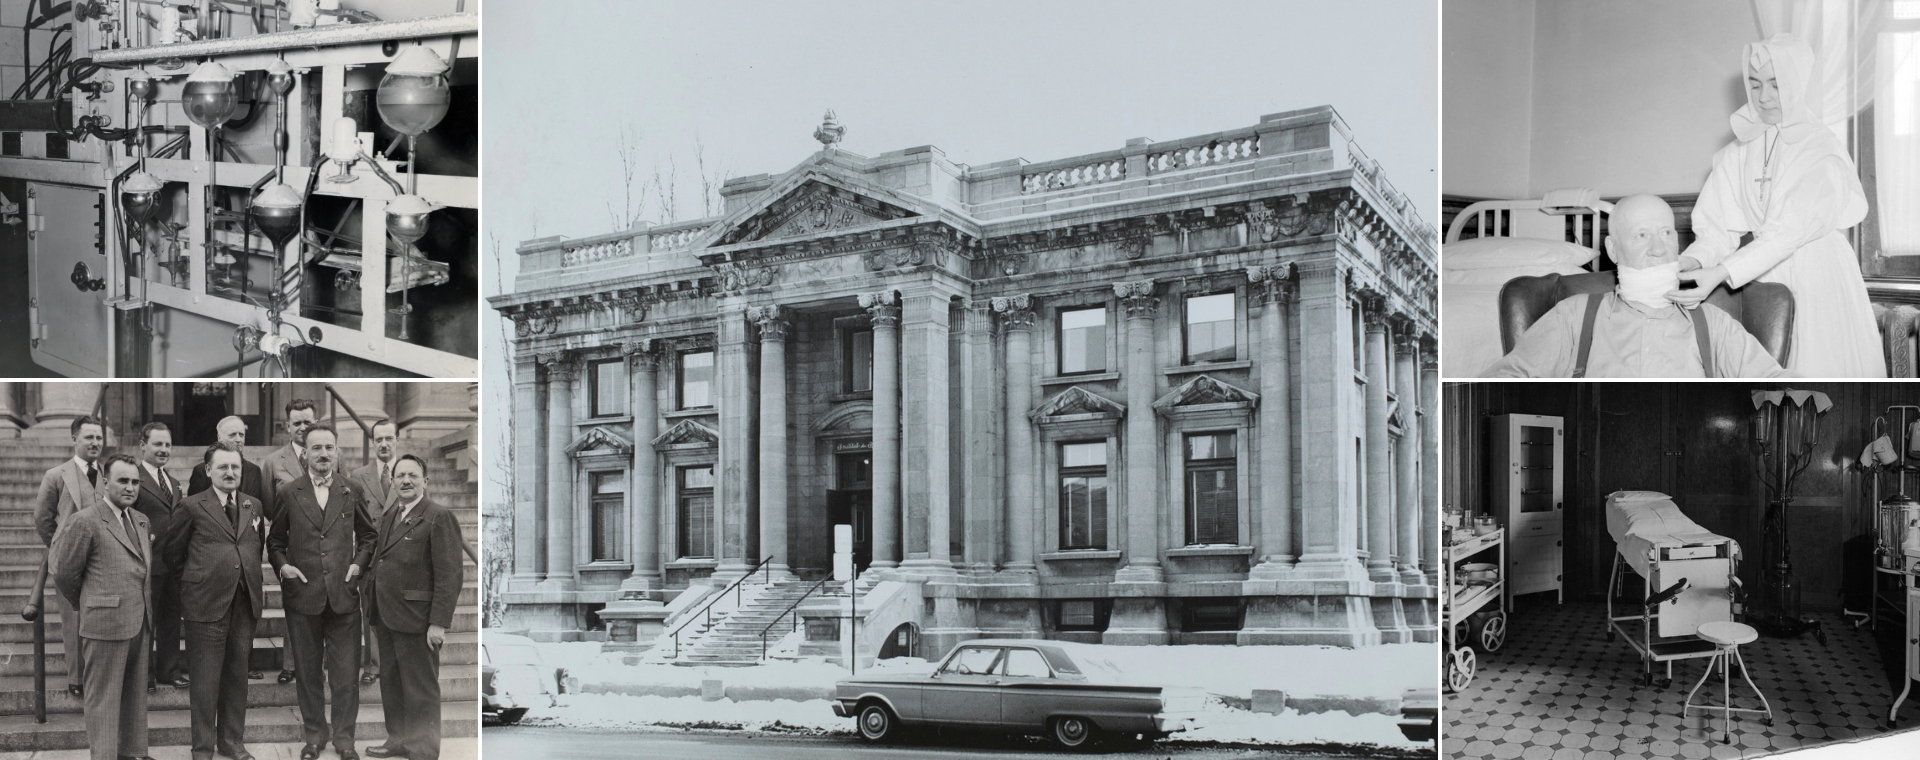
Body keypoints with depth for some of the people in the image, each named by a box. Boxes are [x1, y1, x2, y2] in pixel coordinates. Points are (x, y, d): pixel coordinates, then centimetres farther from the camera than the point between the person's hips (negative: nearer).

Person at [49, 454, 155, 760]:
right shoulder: (84, 522, -9)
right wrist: (87, 606, 8)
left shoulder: (141, 521, 13)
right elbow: (64, 573, -4)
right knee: (104, 697, 1)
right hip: (106, 623, -7)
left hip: (139, 621, 7)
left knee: (135, 694, 15)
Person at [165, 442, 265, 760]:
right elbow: (172, 550, 3)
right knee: (205, 678, 1)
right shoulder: (193, 507, -3)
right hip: (206, 603, -4)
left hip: (245, 602, 4)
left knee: (237, 674, 11)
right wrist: (197, 575, 7)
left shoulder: (254, 506, 11)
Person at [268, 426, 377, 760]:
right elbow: (274, 540, 10)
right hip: (303, 595, 0)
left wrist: (359, 563, 0)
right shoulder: (287, 494, 4)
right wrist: (282, 565, -7)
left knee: (345, 672, 2)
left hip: (344, 595, 0)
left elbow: (367, 535, 15)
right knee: (308, 671, 9)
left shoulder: (352, 492, 7)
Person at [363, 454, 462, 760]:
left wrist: (439, 623, -19)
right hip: (386, 617, 8)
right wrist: (375, 615, 13)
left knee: (420, 690, 1)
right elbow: (380, 563, 17)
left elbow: (449, 575, -15)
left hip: (414, 619, -8)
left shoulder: (439, 517, -10)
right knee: (390, 683, 16)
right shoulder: (389, 516, 16)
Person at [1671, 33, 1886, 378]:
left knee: (1819, 368, -5)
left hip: (1817, 278, -3)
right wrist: (1693, 260, -22)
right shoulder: (1739, 150, 4)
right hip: (1762, 277, 3)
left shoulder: (1823, 152, -10)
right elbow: (1719, 223, 0)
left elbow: (1790, 231, -21)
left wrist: (1722, 273, -32)